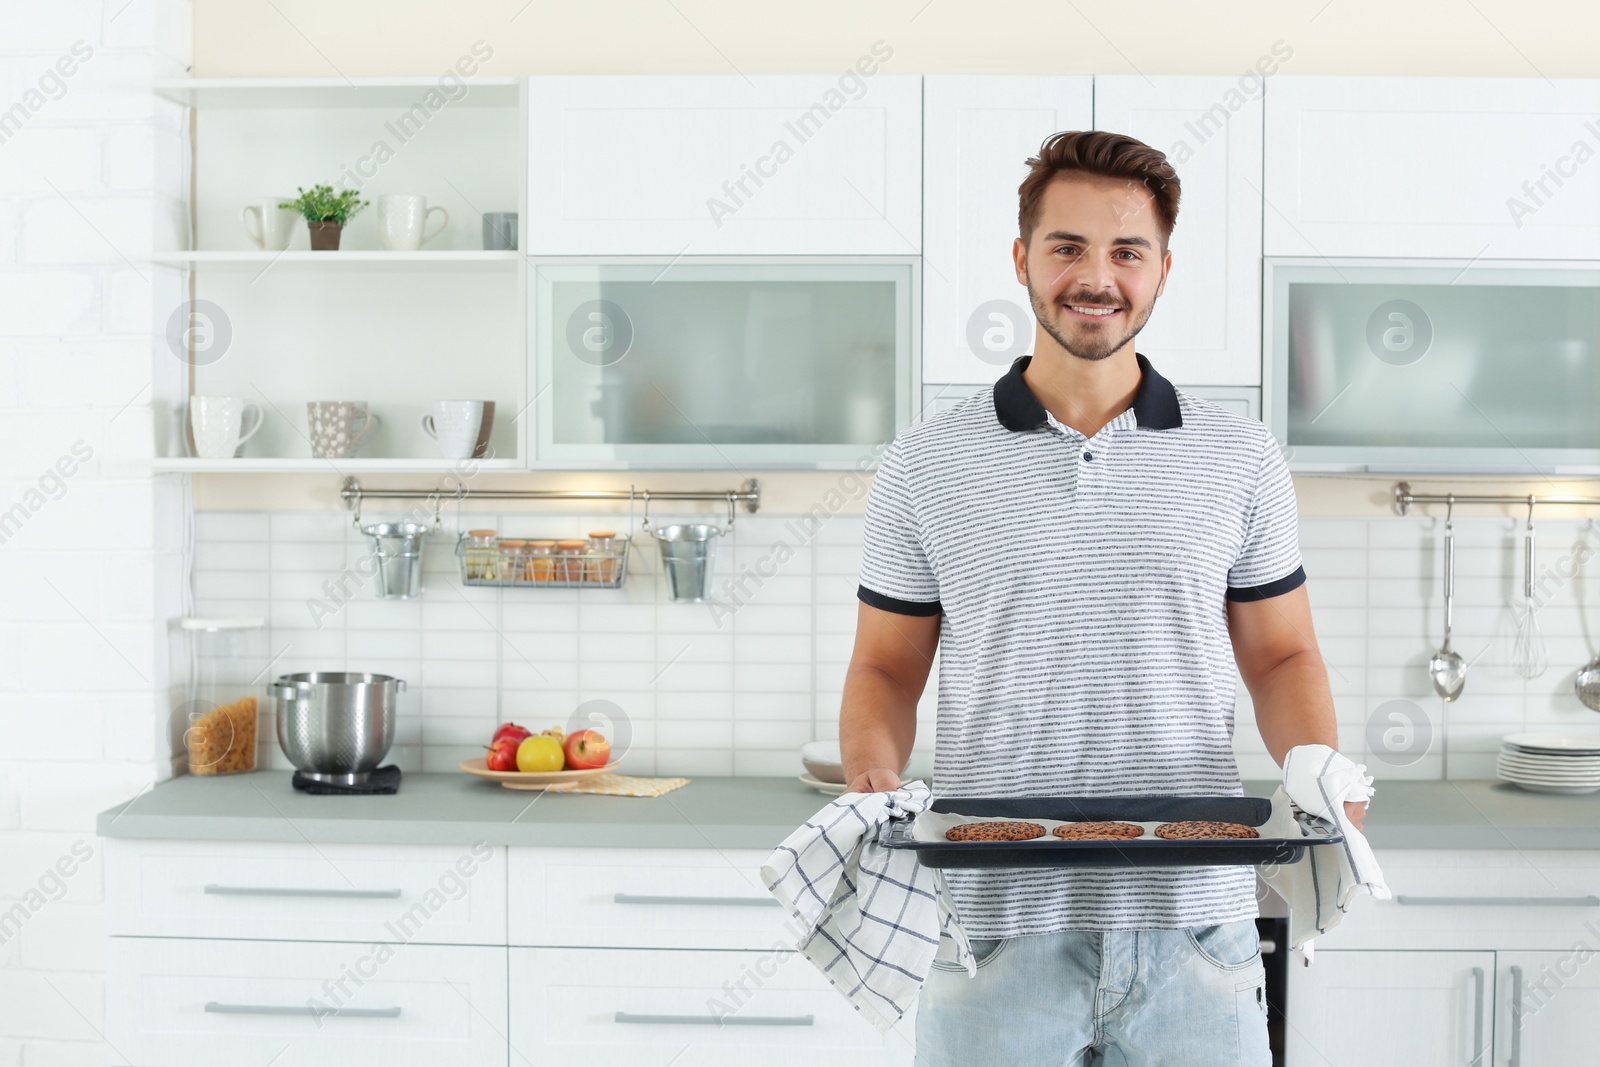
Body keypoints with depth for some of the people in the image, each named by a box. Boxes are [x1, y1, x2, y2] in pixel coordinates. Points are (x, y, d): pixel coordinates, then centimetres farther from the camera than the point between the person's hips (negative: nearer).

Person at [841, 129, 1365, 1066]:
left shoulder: (1240, 460, 7)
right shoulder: (926, 466, 4)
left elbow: (1282, 658, 11)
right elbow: (887, 669, 8)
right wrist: (872, 783, -11)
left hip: (1192, 921, 1)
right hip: (997, 926, 0)